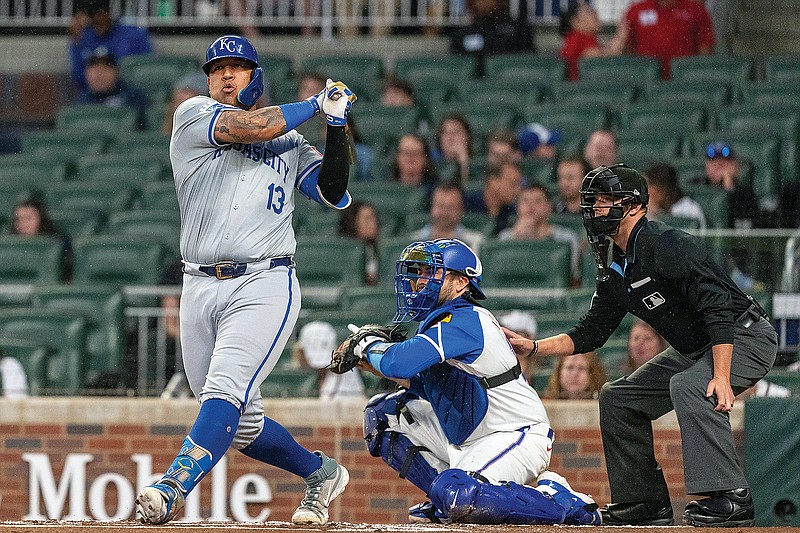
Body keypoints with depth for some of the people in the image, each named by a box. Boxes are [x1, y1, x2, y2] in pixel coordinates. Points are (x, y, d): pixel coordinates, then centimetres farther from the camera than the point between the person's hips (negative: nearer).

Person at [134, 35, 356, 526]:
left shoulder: (290, 145, 15)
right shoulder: (193, 116, 9)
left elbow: (334, 194, 4)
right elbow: (251, 126, -8)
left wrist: (337, 125, -5)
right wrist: (316, 104, 4)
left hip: (266, 287, -2)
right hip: (201, 289, 2)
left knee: (224, 393, -23)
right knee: (240, 425, 6)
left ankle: (171, 490, -36)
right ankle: (321, 473, 28)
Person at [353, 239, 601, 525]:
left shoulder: (463, 321, -20)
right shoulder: (441, 320, 10)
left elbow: (400, 362, -31)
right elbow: (426, 386, 19)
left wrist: (369, 346, -9)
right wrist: (377, 366, 7)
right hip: (470, 438, 10)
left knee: (457, 496, -34)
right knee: (383, 413, 7)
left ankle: (561, 501, -13)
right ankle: (447, 498, 8)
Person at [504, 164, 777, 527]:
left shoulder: (669, 246, -24)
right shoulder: (616, 272, 5)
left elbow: (719, 310, -30)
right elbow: (591, 333, 12)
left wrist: (721, 377, -38)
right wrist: (534, 347, -2)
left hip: (746, 337, -10)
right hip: (694, 349, 10)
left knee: (688, 386, -35)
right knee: (618, 398, 9)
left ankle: (730, 498, -34)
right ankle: (645, 502, 13)